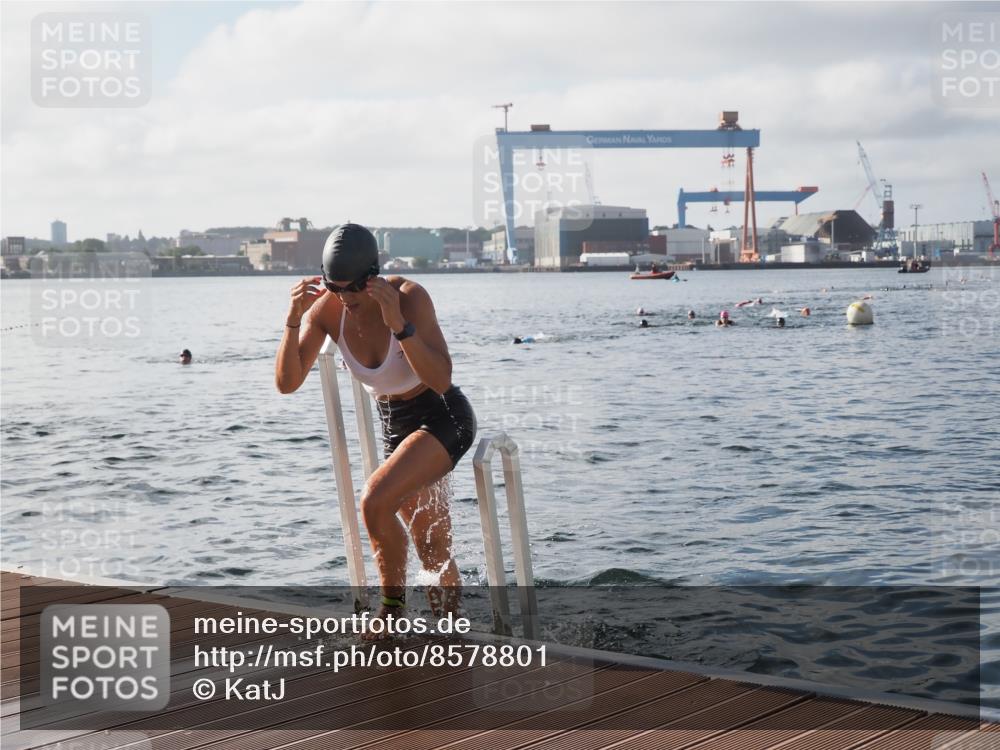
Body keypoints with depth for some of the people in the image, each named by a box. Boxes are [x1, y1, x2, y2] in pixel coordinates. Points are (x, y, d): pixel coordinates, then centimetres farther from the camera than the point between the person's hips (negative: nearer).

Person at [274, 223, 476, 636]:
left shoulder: (409, 296, -25)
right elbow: (287, 383, -16)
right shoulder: (326, 309, -12)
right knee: (435, 561, 13)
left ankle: (393, 602, -7)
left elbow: (441, 381, -33)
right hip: (395, 426, 6)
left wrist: (398, 323, -41)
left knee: (375, 501, -27)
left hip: (444, 418, -6)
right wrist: (293, 319, -28)